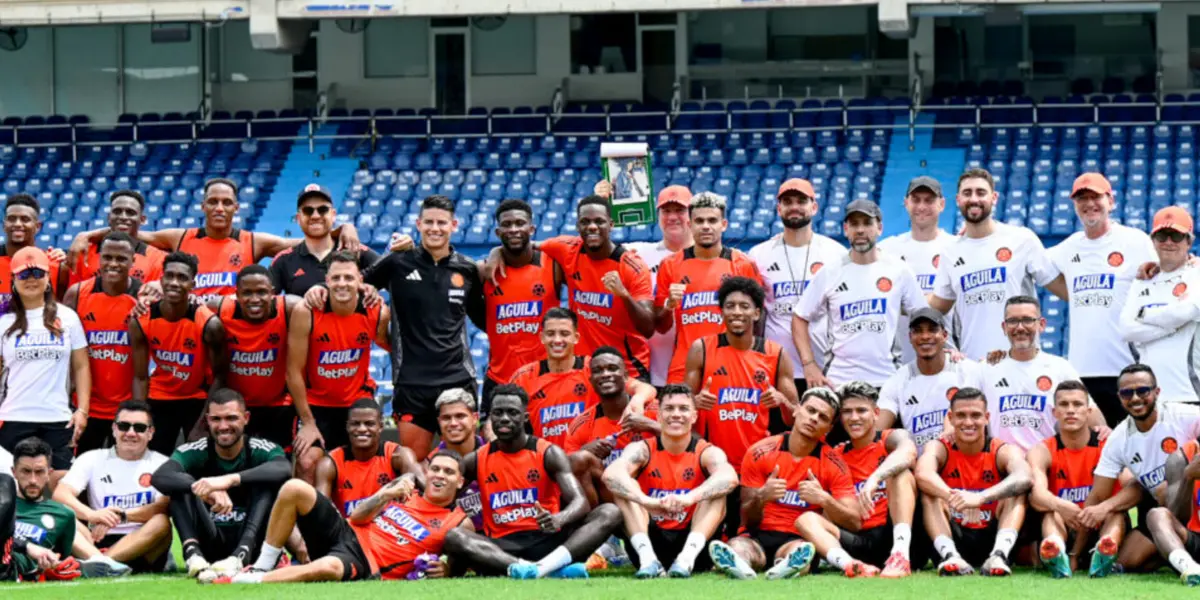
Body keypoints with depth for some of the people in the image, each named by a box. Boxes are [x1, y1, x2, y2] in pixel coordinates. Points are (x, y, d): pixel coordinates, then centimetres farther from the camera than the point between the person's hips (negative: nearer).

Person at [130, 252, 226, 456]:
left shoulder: (209, 324, -24)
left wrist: (202, 426, -18)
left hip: (198, 400, -2)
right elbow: (140, 377, -8)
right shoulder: (141, 322, -16)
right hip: (159, 399, 2)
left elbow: (218, 377, -15)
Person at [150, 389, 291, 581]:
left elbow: (284, 469, -32)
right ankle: (193, 554, -41)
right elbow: (159, 477, -25)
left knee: (269, 482, -23)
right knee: (181, 484, -18)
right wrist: (202, 489, -44)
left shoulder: (262, 450, -6)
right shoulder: (195, 452, -4)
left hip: (249, 543, -1)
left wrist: (230, 479, -47)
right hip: (209, 543, 1)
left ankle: (240, 557, -43)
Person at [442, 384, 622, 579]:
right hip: (503, 547, 0)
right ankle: (555, 569, -46)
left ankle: (542, 566, -47)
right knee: (453, 537, -29)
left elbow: (579, 502, -10)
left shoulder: (549, 454, 2)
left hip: (549, 541, 0)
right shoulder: (476, 461, 10)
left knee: (610, 512, -20)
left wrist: (558, 519, -34)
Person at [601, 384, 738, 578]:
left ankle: (687, 557, -38)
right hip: (650, 539, 1)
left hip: (690, 539, -1)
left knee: (717, 490, -21)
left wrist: (690, 498, -48)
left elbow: (730, 477, -29)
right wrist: (646, 500, -46)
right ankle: (647, 558, -34)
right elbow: (611, 474, -26)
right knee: (623, 485, -18)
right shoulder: (643, 450, -3)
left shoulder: (707, 453, -4)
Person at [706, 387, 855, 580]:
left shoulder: (833, 465, 1)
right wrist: (761, 497, -21)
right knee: (737, 547, -35)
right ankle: (738, 565, -68)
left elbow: (854, 523, -5)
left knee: (799, 550, -37)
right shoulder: (760, 453, 0)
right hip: (758, 536, 0)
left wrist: (824, 499, -24)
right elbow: (748, 521, 2)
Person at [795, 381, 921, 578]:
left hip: (894, 534, -3)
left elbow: (909, 451, -22)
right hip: (861, 542, 3)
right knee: (806, 519, -14)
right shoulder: (837, 457, 18)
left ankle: (901, 556, -39)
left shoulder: (891, 438, 5)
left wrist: (874, 479, -37)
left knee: (900, 474, -20)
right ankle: (848, 563, -47)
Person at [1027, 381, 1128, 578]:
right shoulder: (1042, 452, -2)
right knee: (1052, 514, -30)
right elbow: (1036, 493, -23)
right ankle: (1056, 552, -64)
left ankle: (1104, 554, -61)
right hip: (1061, 532, 0)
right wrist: (1059, 506, -49)